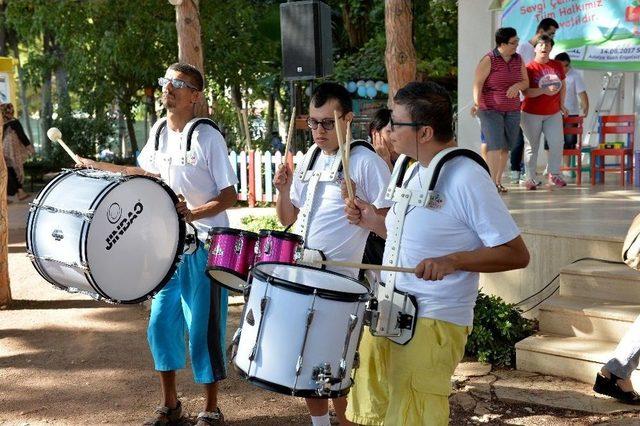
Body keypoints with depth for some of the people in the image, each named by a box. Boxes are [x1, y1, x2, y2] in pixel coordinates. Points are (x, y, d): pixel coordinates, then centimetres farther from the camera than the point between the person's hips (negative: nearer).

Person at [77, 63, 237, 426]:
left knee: (202, 328, 0)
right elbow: (149, 174, 25)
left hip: (205, 247, -6)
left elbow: (230, 196, -12)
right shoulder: (158, 134, 7)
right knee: (161, 323, 11)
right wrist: (98, 167, 20)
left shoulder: (208, 137, -12)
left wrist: (194, 214, -27)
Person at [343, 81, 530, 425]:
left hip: (434, 323, -9)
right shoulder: (415, 172, 10)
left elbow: (517, 254, -17)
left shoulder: (467, 179, -17)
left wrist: (452, 261, -29)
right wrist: (374, 223, 5)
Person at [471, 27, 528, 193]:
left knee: (506, 147, 5)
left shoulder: (518, 60, 10)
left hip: (512, 111, 5)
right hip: (490, 109, -5)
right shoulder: (489, 60, -7)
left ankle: (498, 181, 17)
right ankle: (492, 182, -12)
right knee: (495, 145, -14)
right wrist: (476, 102, -25)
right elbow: (477, 83, -12)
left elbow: (526, 82, 13)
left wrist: (517, 86, -10)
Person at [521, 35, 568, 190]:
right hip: (532, 113, -4)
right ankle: (531, 178, 12)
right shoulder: (529, 68, -9)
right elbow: (526, 91, -17)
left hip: (553, 113, 4)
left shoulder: (557, 65, 6)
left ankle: (553, 174, 14)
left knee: (557, 143, -3)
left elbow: (562, 86, 18)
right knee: (532, 146, 3)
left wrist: (561, 104, 14)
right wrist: (544, 91, -27)